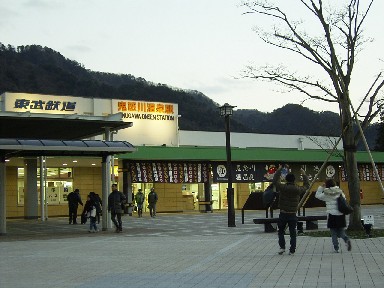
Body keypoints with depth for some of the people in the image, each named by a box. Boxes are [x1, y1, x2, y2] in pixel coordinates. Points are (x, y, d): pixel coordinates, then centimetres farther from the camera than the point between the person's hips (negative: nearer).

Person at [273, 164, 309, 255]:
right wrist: (304, 175, 22)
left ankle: (282, 247, 3)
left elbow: (275, 181, 5)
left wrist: (279, 170, 11)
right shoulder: (297, 189, -5)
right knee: (292, 233, 8)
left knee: (281, 231, 15)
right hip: (292, 215, 1)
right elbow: (306, 186, 13)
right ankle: (292, 250, 8)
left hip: (283, 214, -1)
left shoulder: (283, 187, -9)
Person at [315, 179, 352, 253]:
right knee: (341, 231, 14)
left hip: (332, 216, -2)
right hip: (341, 215, 3)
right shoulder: (340, 192, 3)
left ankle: (336, 248, 5)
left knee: (334, 233, 7)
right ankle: (347, 239, -14)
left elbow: (317, 195, 10)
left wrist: (321, 187, 14)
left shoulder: (326, 194, -4)